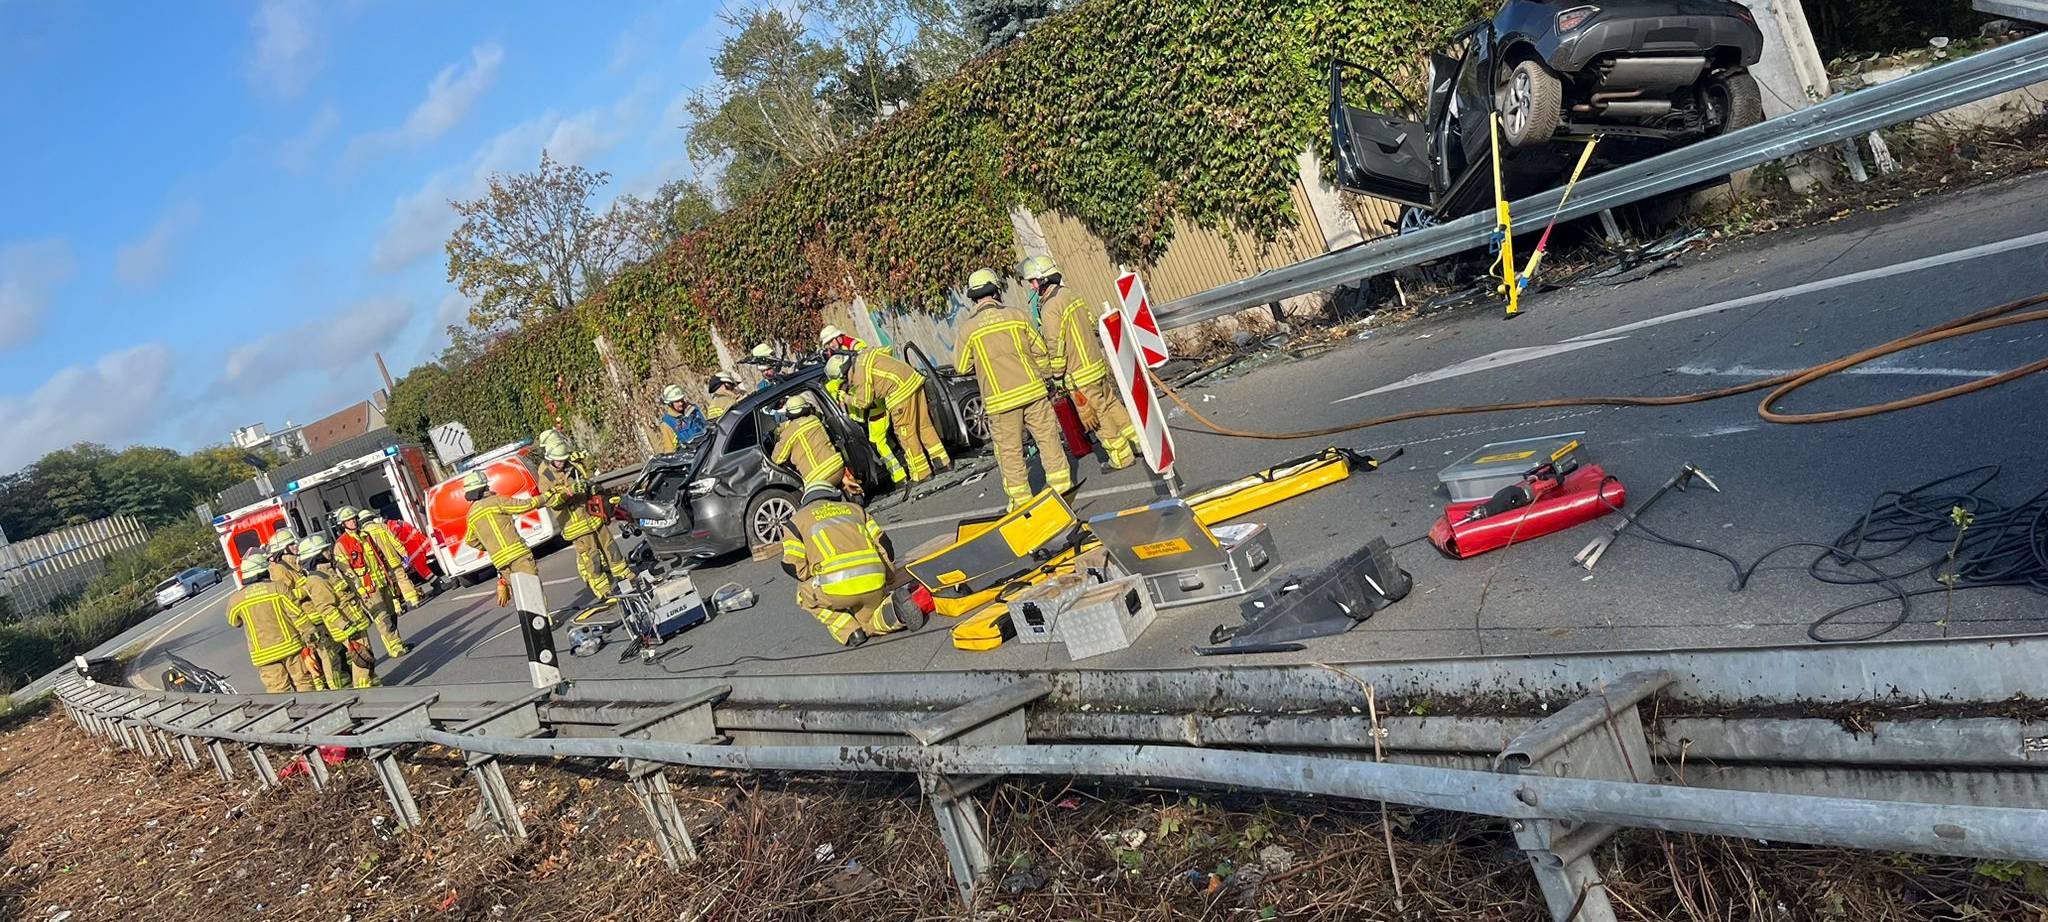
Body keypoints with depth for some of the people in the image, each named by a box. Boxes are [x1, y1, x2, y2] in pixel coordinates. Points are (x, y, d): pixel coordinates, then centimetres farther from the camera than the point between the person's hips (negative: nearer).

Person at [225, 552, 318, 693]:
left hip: (264, 654, 1)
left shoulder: (236, 599, -3)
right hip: (291, 647, -1)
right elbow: (298, 614, -10)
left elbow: (234, 622, 18)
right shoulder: (278, 588, -10)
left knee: (277, 689, 6)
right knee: (303, 683, 8)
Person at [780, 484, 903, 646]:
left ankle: (848, 631, 7)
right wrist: (887, 581, 32)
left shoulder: (797, 520, 19)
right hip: (874, 585, 4)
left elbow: (793, 566, 9)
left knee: (805, 592, 27)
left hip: (836, 589, -4)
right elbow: (883, 543, 21)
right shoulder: (854, 509, 29)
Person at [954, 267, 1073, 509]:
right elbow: (1040, 350, 5)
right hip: (1032, 390, 1)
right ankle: (1061, 483, 18)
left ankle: (1021, 498, 13)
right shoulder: (1016, 315, -1)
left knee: (1010, 450, 8)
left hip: (1001, 400, -1)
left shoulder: (968, 328, -5)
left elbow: (962, 367, 3)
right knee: (1048, 438, 13)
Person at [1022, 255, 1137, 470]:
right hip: (1098, 364, 8)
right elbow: (1097, 322, 16)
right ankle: (1140, 442, 27)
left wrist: (1057, 374, -9)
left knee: (1096, 416, 3)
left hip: (1080, 376, -8)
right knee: (1112, 405, 19)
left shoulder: (1050, 309, -18)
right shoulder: (1073, 297, 8)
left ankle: (1121, 458, 11)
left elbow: (1056, 347, -19)